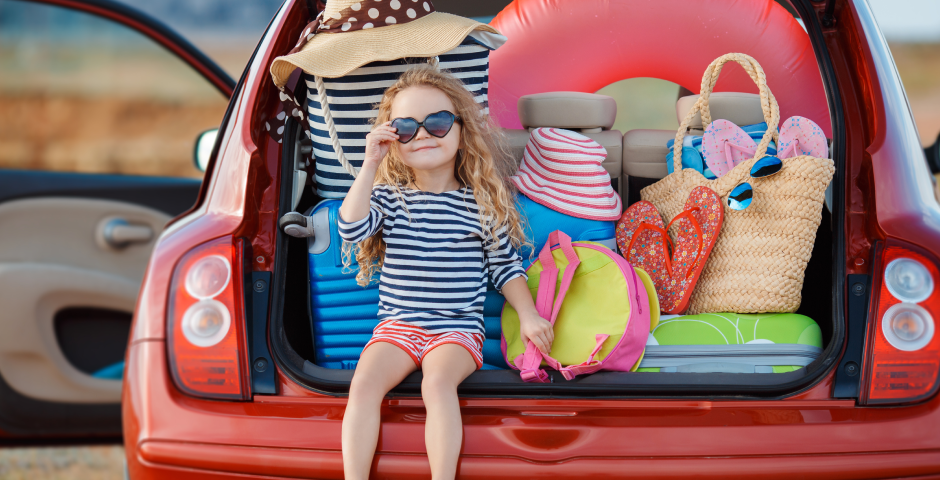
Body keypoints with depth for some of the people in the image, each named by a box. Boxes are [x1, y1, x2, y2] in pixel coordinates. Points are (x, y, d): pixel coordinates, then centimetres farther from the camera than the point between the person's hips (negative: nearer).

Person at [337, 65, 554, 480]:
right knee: (364, 383, -23)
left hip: (458, 327, -2)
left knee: (438, 382, -31)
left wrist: (528, 314, -3)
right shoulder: (389, 197, 5)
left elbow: (505, 266, 9)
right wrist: (370, 165, -14)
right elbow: (351, 228, -14)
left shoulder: (482, 202, 2)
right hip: (397, 323, 2)